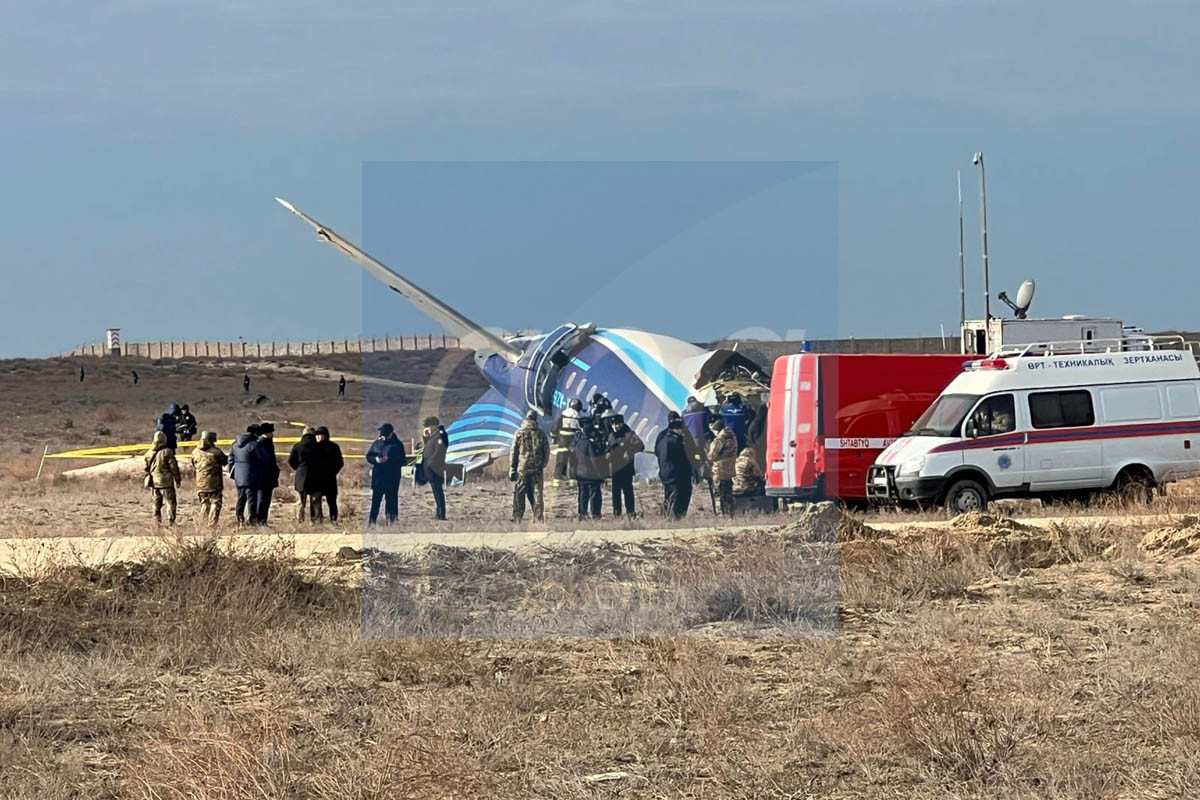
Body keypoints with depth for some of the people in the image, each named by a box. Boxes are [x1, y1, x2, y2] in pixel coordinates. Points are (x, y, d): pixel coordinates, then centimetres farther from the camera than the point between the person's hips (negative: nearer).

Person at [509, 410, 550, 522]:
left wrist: (512, 470, 1)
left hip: (522, 469, -2)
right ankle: (538, 518, 5)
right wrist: (542, 466, 18)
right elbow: (547, 452, 6)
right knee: (537, 495, 6)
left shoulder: (520, 433, -4)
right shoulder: (541, 434, 2)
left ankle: (517, 518, 3)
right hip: (537, 470, 2)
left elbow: (514, 452, -3)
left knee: (519, 495, 5)